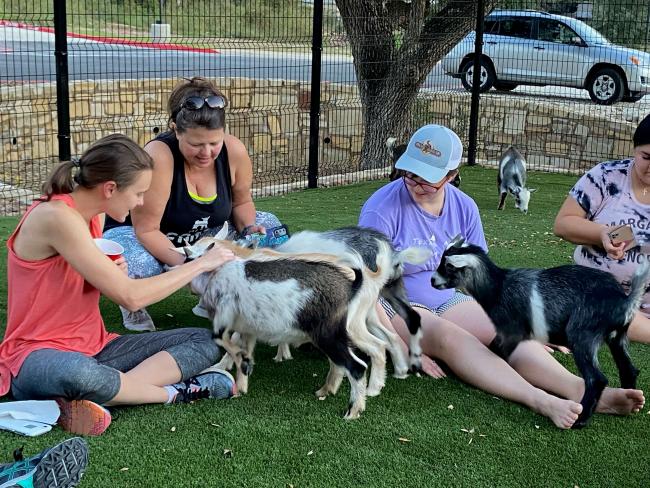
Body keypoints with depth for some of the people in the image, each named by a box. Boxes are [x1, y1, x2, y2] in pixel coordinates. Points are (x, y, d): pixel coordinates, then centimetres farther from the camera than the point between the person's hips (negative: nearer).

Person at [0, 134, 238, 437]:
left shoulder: (93, 216, 6)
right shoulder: (55, 216, -21)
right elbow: (130, 297, -22)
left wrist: (114, 275, -4)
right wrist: (200, 264, -12)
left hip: (93, 347, 8)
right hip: (40, 355, -8)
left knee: (204, 341, -3)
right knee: (76, 374, -45)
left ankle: (105, 395, -21)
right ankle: (174, 391, -19)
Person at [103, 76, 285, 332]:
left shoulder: (234, 151, -17)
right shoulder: (158, 157, -33)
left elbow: (241, 202, 2)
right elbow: (147, 230, -29)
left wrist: (249, 229, -19)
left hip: (201, 236, 6)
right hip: (137, 234, -6)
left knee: (270, 226, -8)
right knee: (141, 266, -41)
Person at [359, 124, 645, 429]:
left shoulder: (464, 207, 0)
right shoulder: (383, 209, -17)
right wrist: (404, 349, -26)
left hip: (445, 299, 5)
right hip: (393, 305, -5)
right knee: (449, 335, -35)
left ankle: (581, 389, -43)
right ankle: (539, 400, -52)